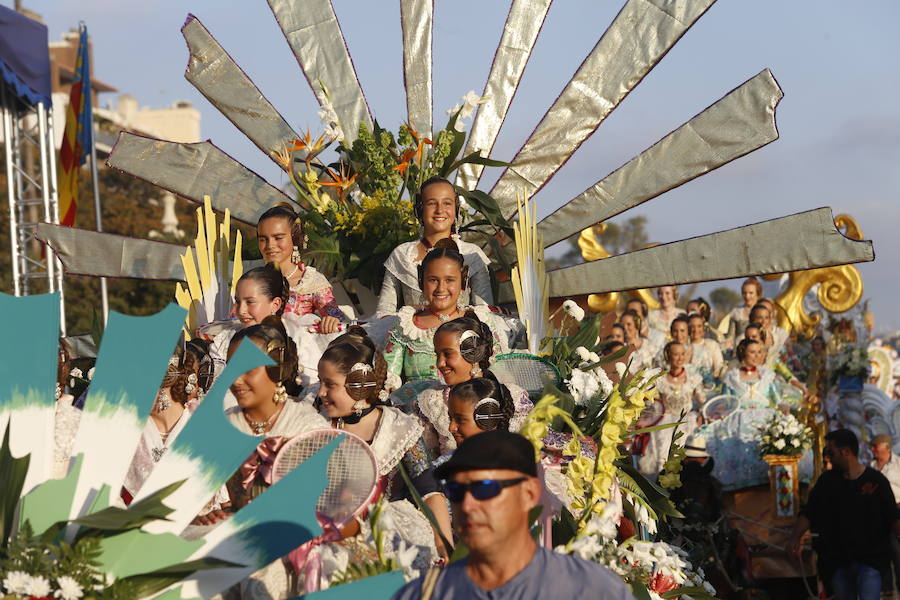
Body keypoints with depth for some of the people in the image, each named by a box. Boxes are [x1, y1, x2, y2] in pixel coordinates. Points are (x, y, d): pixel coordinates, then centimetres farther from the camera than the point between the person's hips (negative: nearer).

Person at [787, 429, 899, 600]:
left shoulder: (876, 480, -4)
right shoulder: (827, 480, 6)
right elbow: (808, 513, 7)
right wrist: (795, 537, -7)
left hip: (869, 559, -4)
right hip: (837, 561, 4)